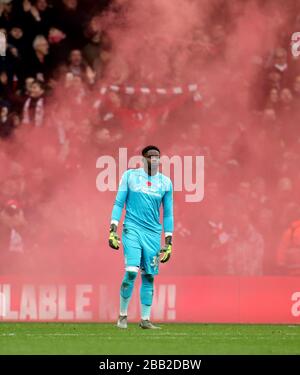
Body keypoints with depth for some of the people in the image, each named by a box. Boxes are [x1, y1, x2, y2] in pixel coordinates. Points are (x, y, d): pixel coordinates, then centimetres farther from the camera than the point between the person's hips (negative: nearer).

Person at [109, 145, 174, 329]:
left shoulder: (166, 183, 7)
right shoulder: (130, 176, 3)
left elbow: (168, 214, 11)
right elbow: (119, 203, 4)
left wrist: (168, 243, 7)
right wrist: (113, 230, -4)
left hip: (153, 233, 3)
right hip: (132, 229, -3)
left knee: (149, 276, 1)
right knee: (131, 271, -15)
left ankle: (145, 319, 8)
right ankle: (123, 315, -2)